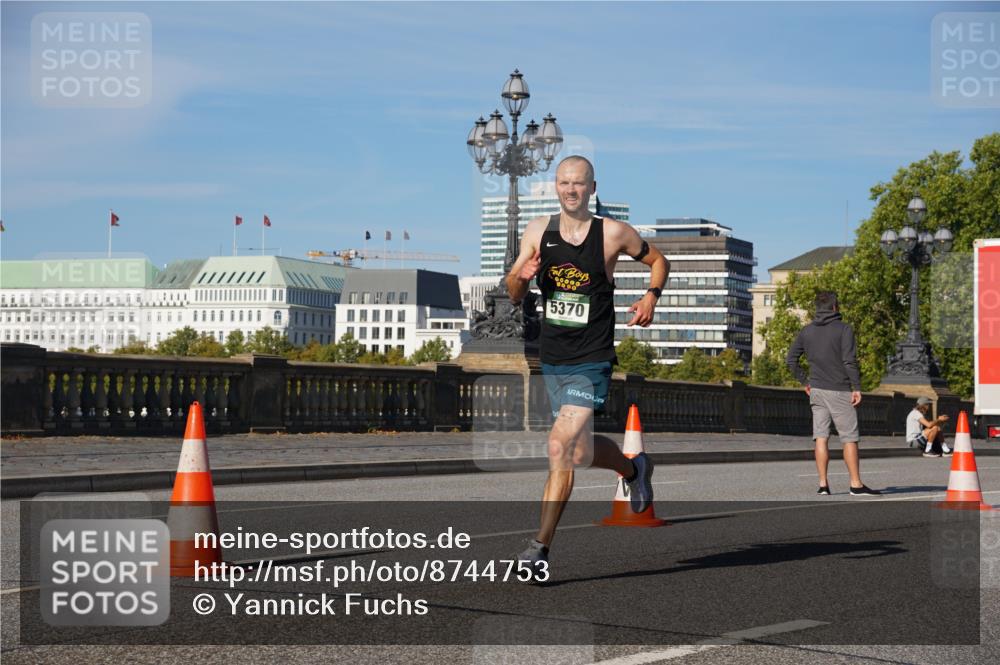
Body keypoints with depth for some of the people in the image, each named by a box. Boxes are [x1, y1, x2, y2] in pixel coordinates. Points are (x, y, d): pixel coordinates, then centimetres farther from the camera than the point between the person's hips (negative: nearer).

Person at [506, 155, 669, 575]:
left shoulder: (613, 233, -6)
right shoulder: (537, 231, 3)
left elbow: (659, 261, 11)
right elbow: (514, 296, 8)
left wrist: (652, 296, -8)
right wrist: (522, 276, -15)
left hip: (591, 362, -5)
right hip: (551, 360, 5)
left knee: (560, 448, -17)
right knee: (581, 452, 17)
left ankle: (541, 547, -11)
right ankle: (634, 469, 48)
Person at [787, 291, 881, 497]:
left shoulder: (806, 332, 8)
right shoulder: (843, 329, -8)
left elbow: (791, 359, 10)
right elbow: (849, 360, -14)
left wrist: (804, 381, 17)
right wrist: (856, 387, -10)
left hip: (816, 391, 5)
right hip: (839, 391, -5)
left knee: (820, 438, 4)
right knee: (850, 438, 0)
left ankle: (823, 484, 1)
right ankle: (856, 485, 0)